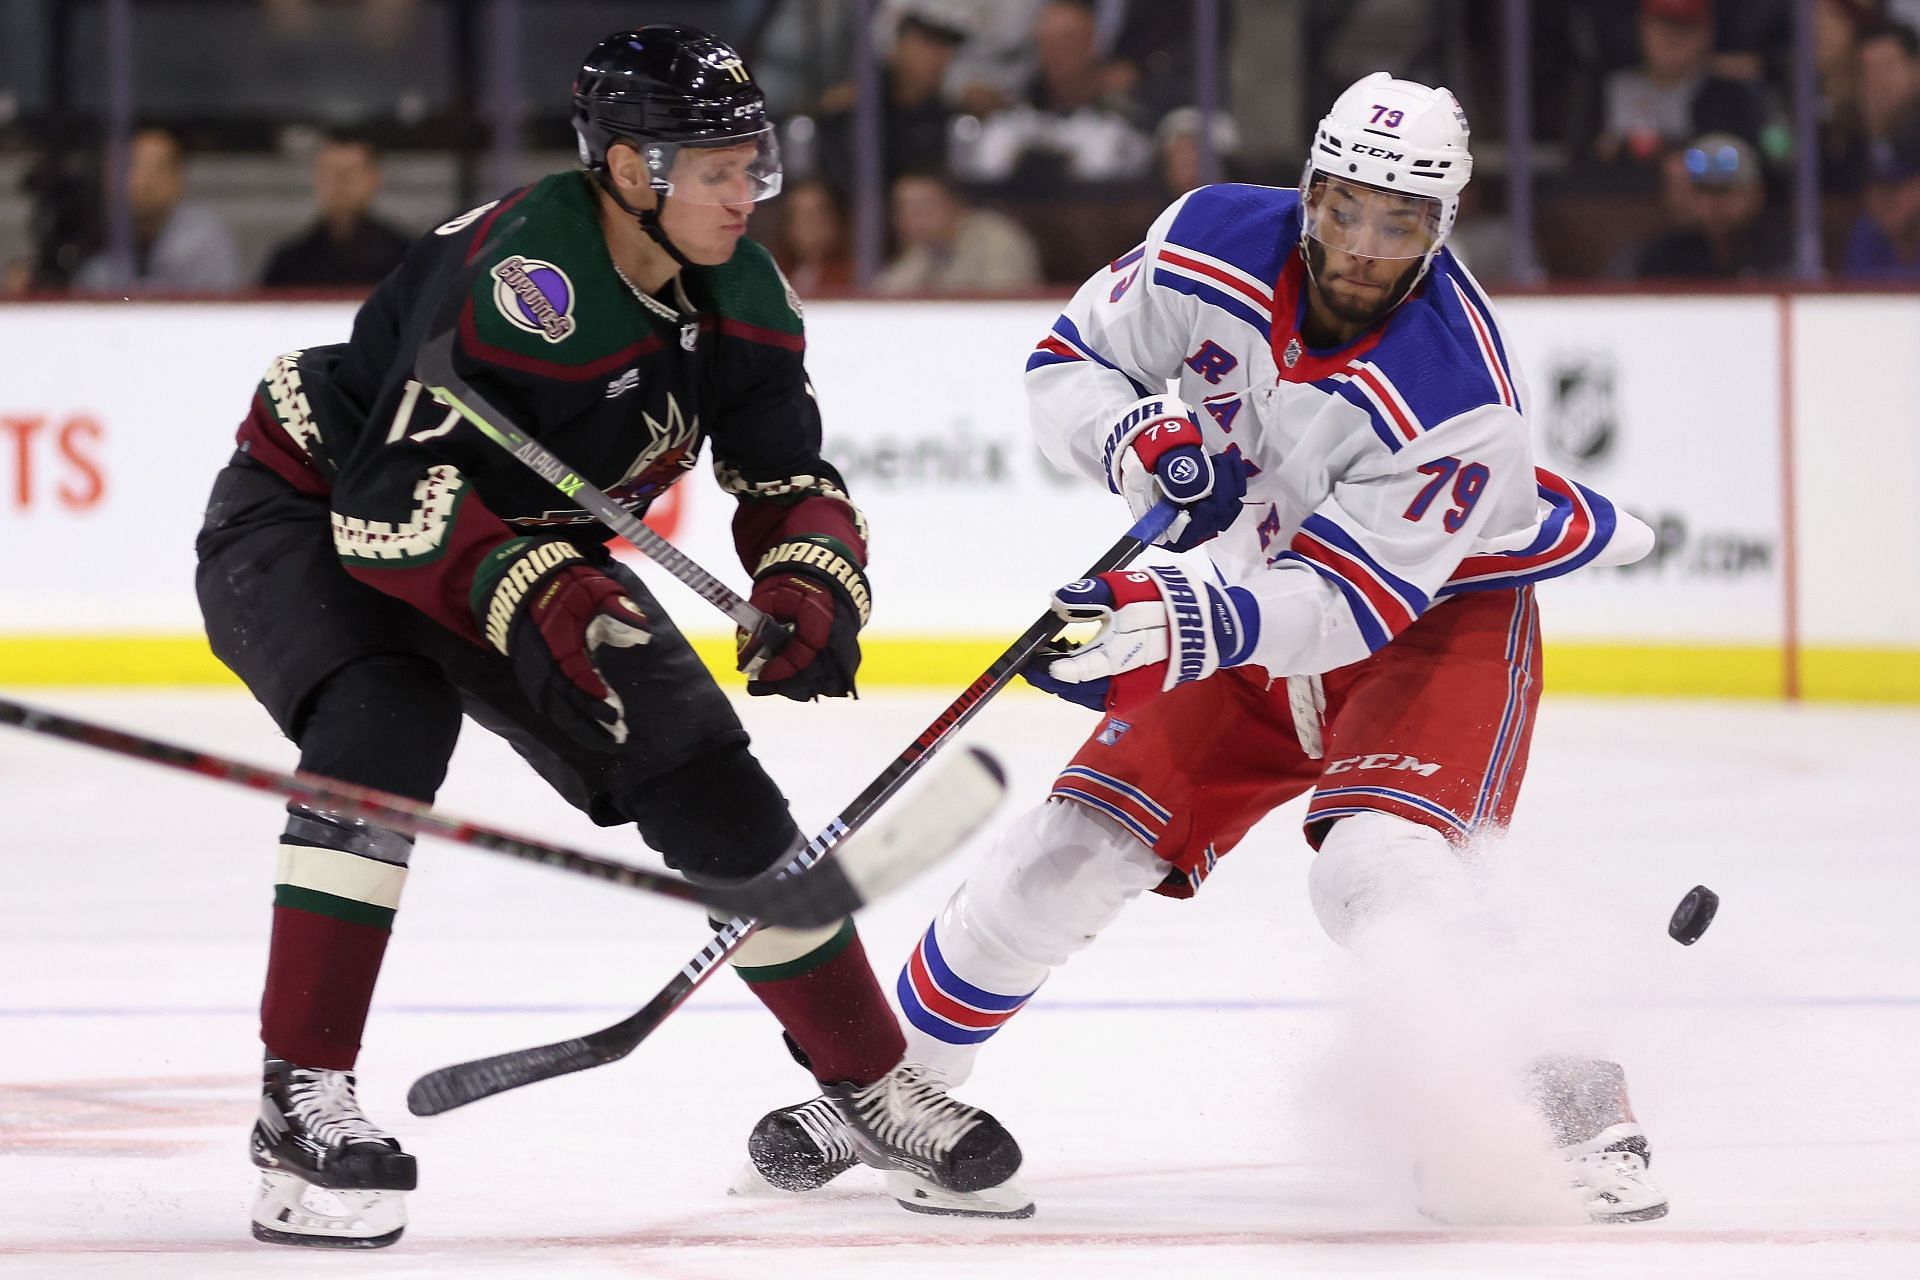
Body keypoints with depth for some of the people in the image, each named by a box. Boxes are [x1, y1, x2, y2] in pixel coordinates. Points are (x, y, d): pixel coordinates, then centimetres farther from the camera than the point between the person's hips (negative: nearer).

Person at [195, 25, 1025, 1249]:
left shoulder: (741, 295, -9)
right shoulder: (517, 281, -34)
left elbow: (788, 478, -3)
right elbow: (387, 507, -38)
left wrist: (812, 585, -24)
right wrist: (535, 595, -49)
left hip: (533, 550, 7)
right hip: (309, 518, -7)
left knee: (711, 787, -1)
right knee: (386, 727, -36)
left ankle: (873, 1086, 15)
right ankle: (302, 1098, -33)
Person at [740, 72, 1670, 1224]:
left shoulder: (1457, 392, -32)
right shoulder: (1216, 247, -18)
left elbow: (1352, 602, -32)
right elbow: (1068, 363, -4)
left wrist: (1200, 620, -47)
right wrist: (1134, 437, -25)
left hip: (1444, 607, -5)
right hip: (1247, 592, 5)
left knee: (1381, 868, -30)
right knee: (1072, 846, -2)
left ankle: (1577, 1117, -21)